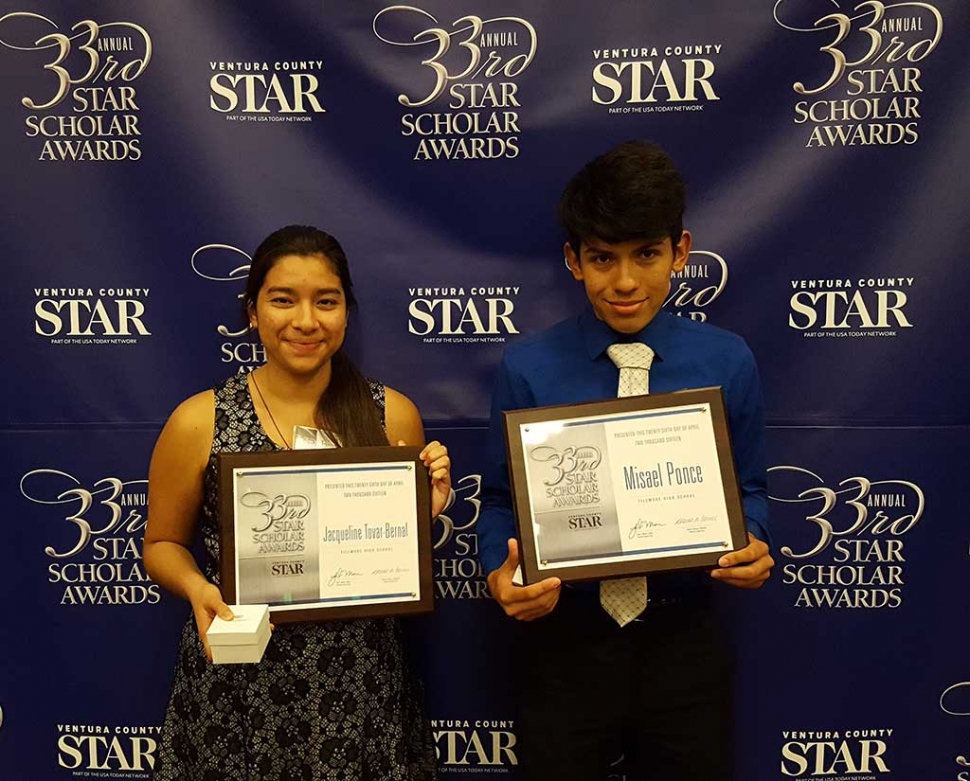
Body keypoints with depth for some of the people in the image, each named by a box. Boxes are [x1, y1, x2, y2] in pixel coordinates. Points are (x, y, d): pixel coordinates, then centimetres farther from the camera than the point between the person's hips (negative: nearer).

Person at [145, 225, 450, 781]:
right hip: (238, 687, -1)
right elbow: (163, 544, 6)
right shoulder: (198, 423, -8)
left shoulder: (393, 415, -4)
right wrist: (196, 587, -14)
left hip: (360, 685, 1)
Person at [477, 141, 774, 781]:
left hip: (685, 640, 1)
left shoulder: (728, 363, -4)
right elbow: (501, 497, 0)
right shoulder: (527, 368, -8)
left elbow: (748, 487, 6)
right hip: (564, 639, 0)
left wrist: (752, 544, -15)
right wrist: (500, 573, -19)